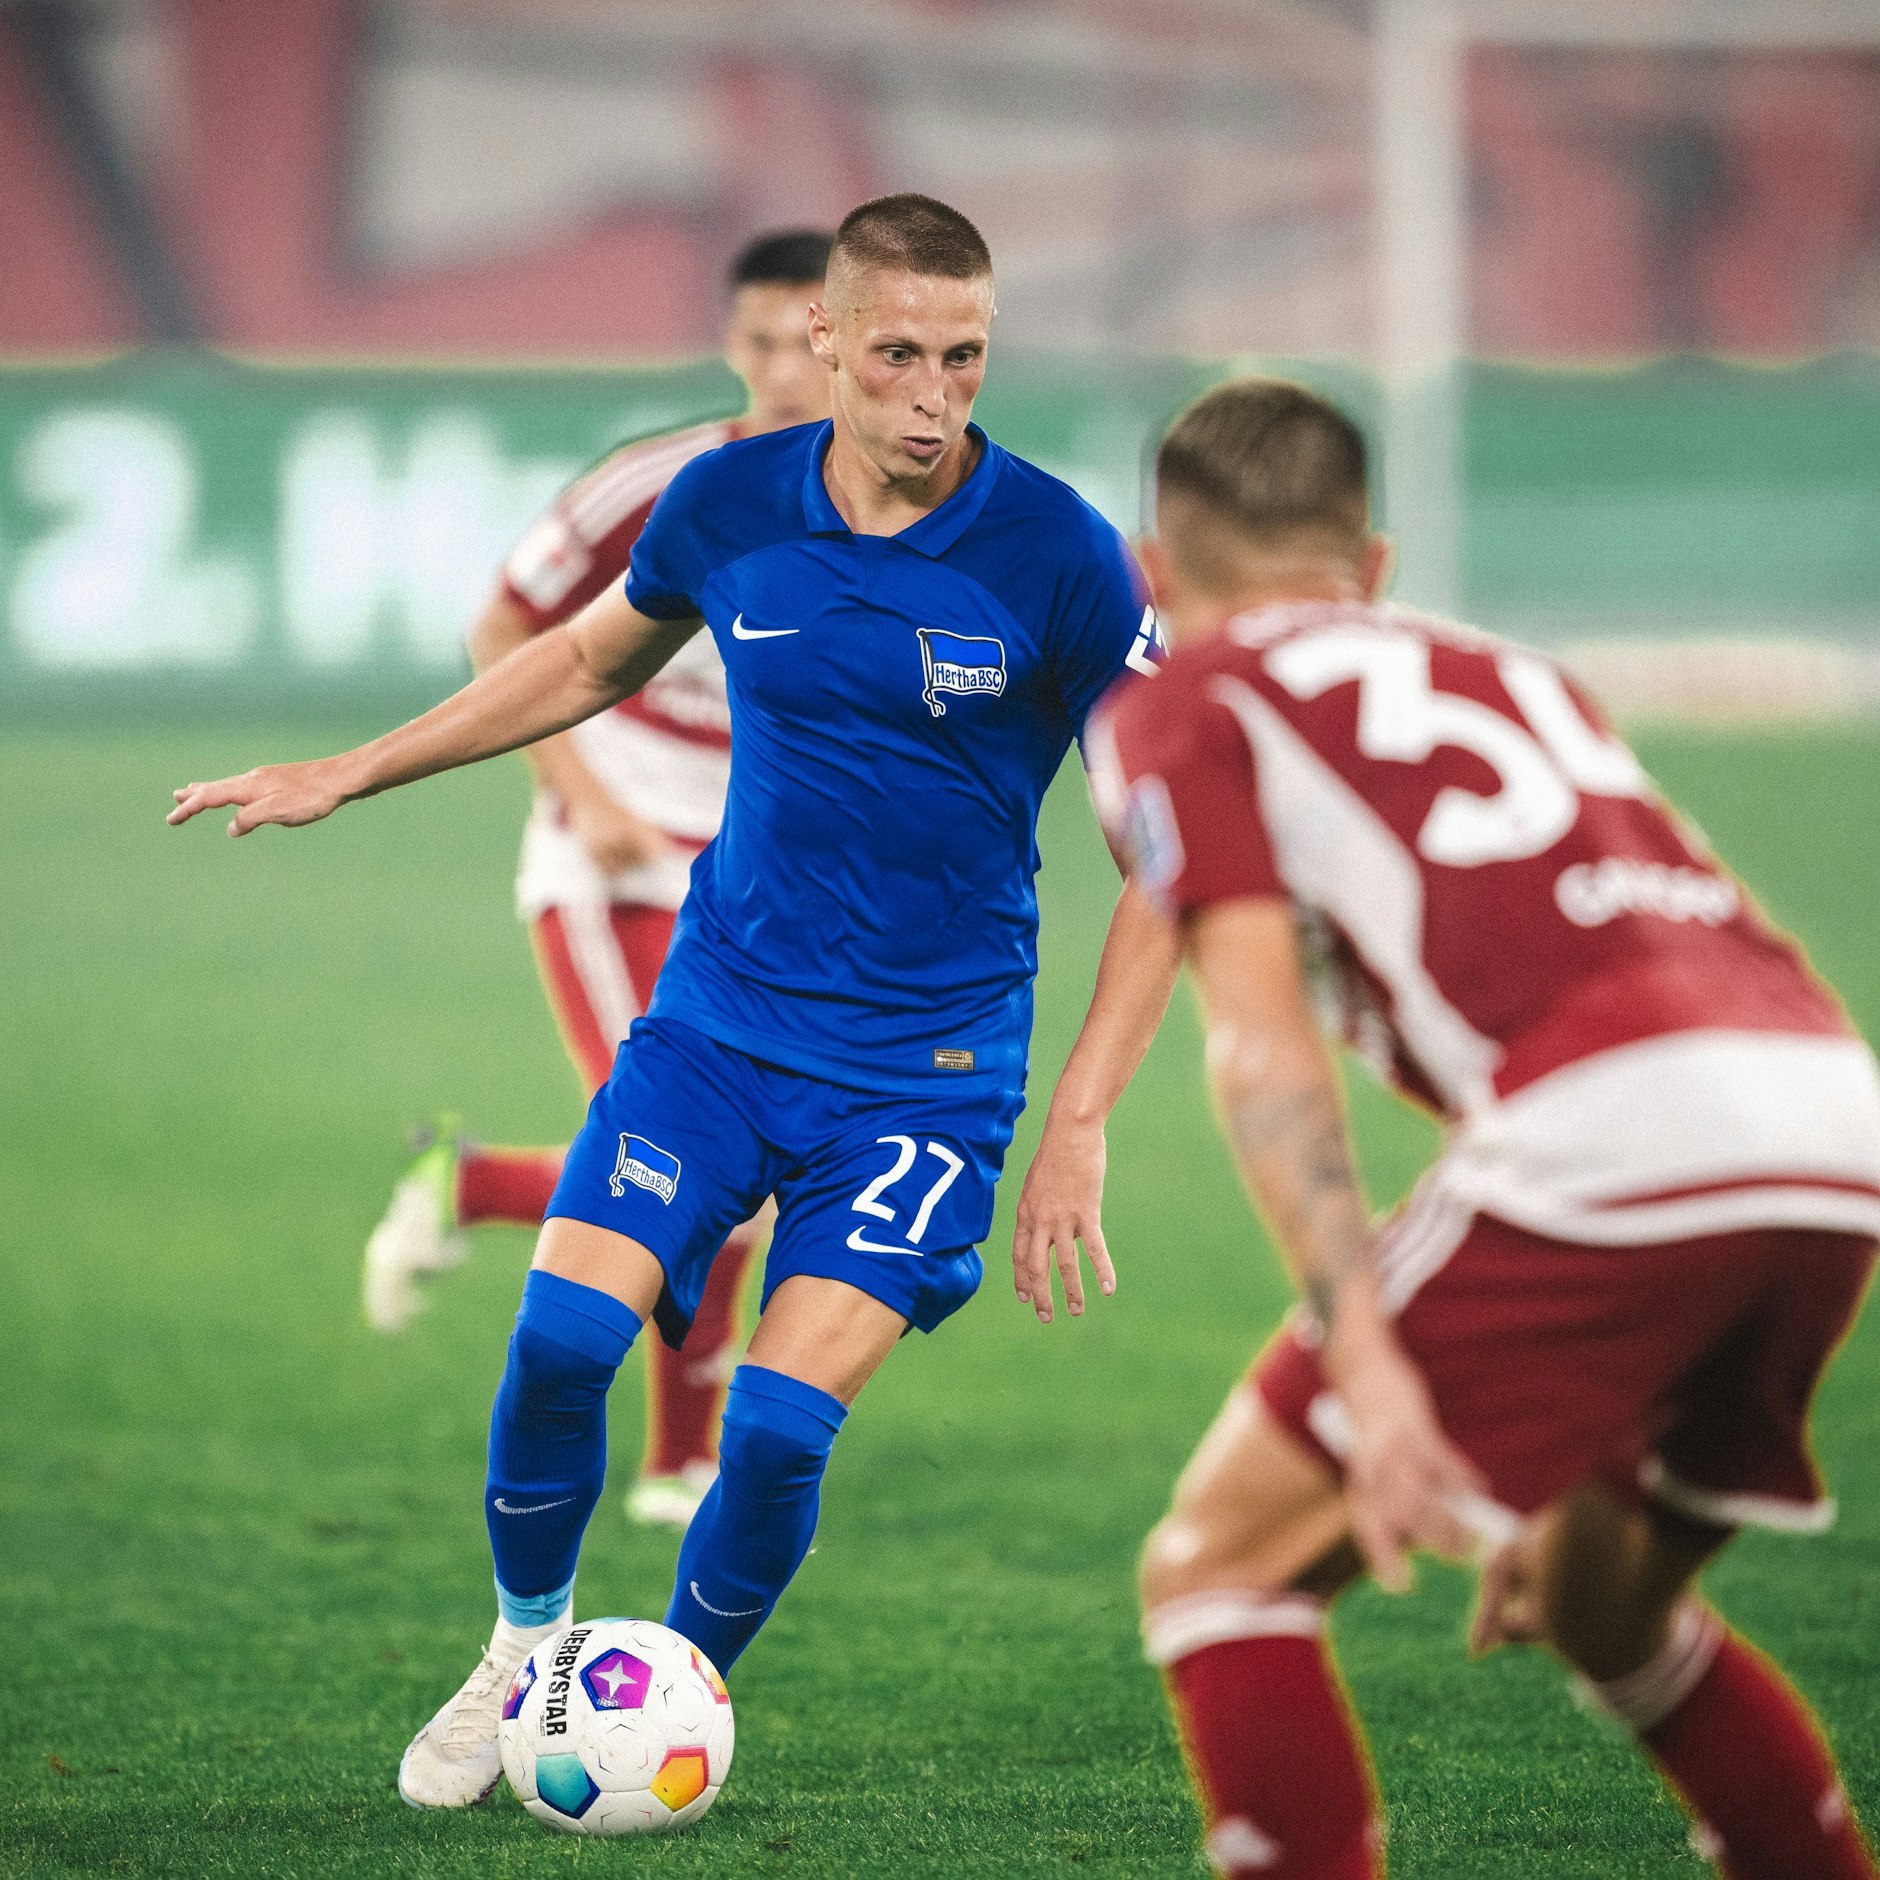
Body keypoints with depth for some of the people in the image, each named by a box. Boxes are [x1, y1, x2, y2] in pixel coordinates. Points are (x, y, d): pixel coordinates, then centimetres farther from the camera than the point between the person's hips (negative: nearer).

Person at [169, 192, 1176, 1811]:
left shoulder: (1060, 558, -14)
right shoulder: (727, 506, -5)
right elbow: (592, 661, 18)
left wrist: (1080, 1124, -12)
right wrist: (347, 774, 18)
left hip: (926, 1057, -3)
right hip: (720, 1005, 3)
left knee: (783, 1420, -15)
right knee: (563, 1331, -14)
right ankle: (527, 1650, 13)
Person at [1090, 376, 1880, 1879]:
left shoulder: (1179, 708, 15)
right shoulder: (1511, 673, 34)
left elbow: (1263, 1045, -1)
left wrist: (1362, 1353, -11)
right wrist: (1574, 1474, 42)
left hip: (1610, 1135, -7)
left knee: (1219, 1570, 5)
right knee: (1601, 1604, 29)